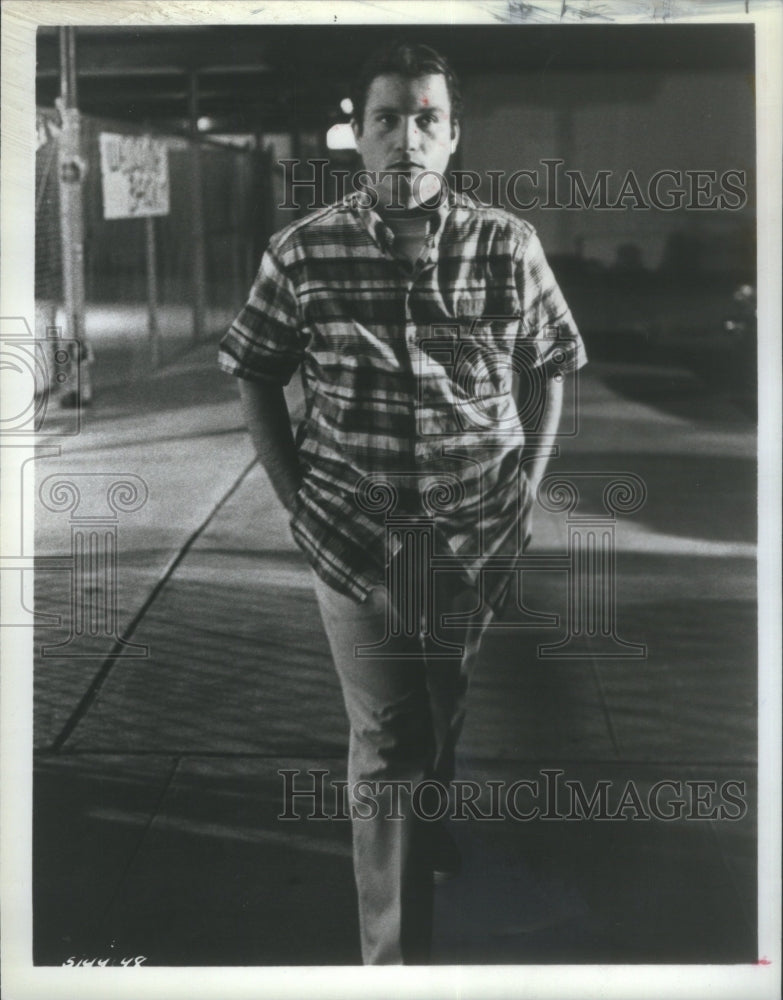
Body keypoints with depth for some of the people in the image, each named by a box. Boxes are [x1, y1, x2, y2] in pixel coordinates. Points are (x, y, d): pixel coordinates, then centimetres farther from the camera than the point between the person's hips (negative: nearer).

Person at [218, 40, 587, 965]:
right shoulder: (303, 252, -5)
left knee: (472, 738, 18)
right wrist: (296, 501, 0)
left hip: (483, 544, 1)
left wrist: (526, 491, 0)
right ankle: (392, 956, 17)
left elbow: (549, 369, 7)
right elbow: (256, 378, 5)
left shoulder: (508, 246, -4)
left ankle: (460, 858, 47)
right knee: (381, 751, 5)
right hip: (356, 549, -1)